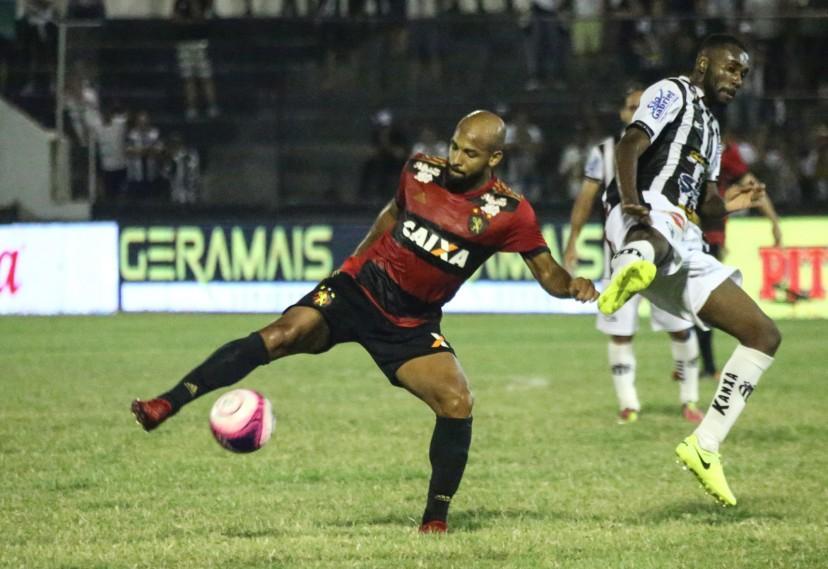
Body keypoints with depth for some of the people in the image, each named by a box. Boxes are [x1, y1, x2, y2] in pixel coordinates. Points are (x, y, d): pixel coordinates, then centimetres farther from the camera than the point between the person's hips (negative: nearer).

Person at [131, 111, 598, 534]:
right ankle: (169, 404, -30)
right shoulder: (421, 171, -3)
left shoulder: (509, 213, -9)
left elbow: (549, 276, -5)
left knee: (457, 400, -21)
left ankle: (436, 517, -2)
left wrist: (575, 286, -27)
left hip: (413, 323, 0)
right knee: (285, 333, -24)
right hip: (360, 287, 0)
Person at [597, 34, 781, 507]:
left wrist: (729, 204, 16)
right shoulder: (672, 94, 8)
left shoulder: (710, 129, 35)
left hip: (685, 254, 9)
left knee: (765, 335, 6)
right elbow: (631, 146, -10)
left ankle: (705, 446, 7)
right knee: (658, 236, -47)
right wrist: (631, 201, -29)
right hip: (649, 216, -9)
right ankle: (633, 267, -85)